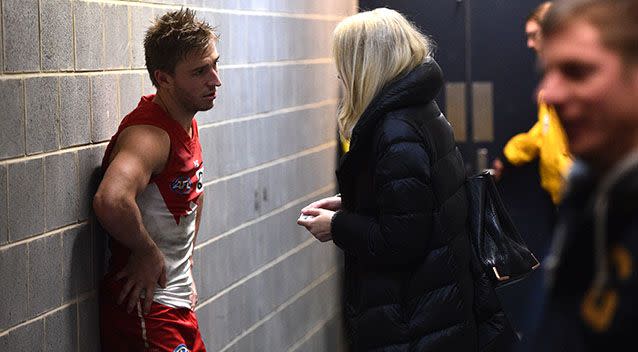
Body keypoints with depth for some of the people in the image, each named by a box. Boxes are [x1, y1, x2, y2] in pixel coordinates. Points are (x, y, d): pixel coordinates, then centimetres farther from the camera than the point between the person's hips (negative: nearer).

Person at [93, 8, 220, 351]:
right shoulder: (150, 134, -22)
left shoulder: (187, 123, 8)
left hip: (180, 304, 9)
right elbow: (111, 201, -42)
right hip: (144, 307, -9)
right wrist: (148, 253, -25)